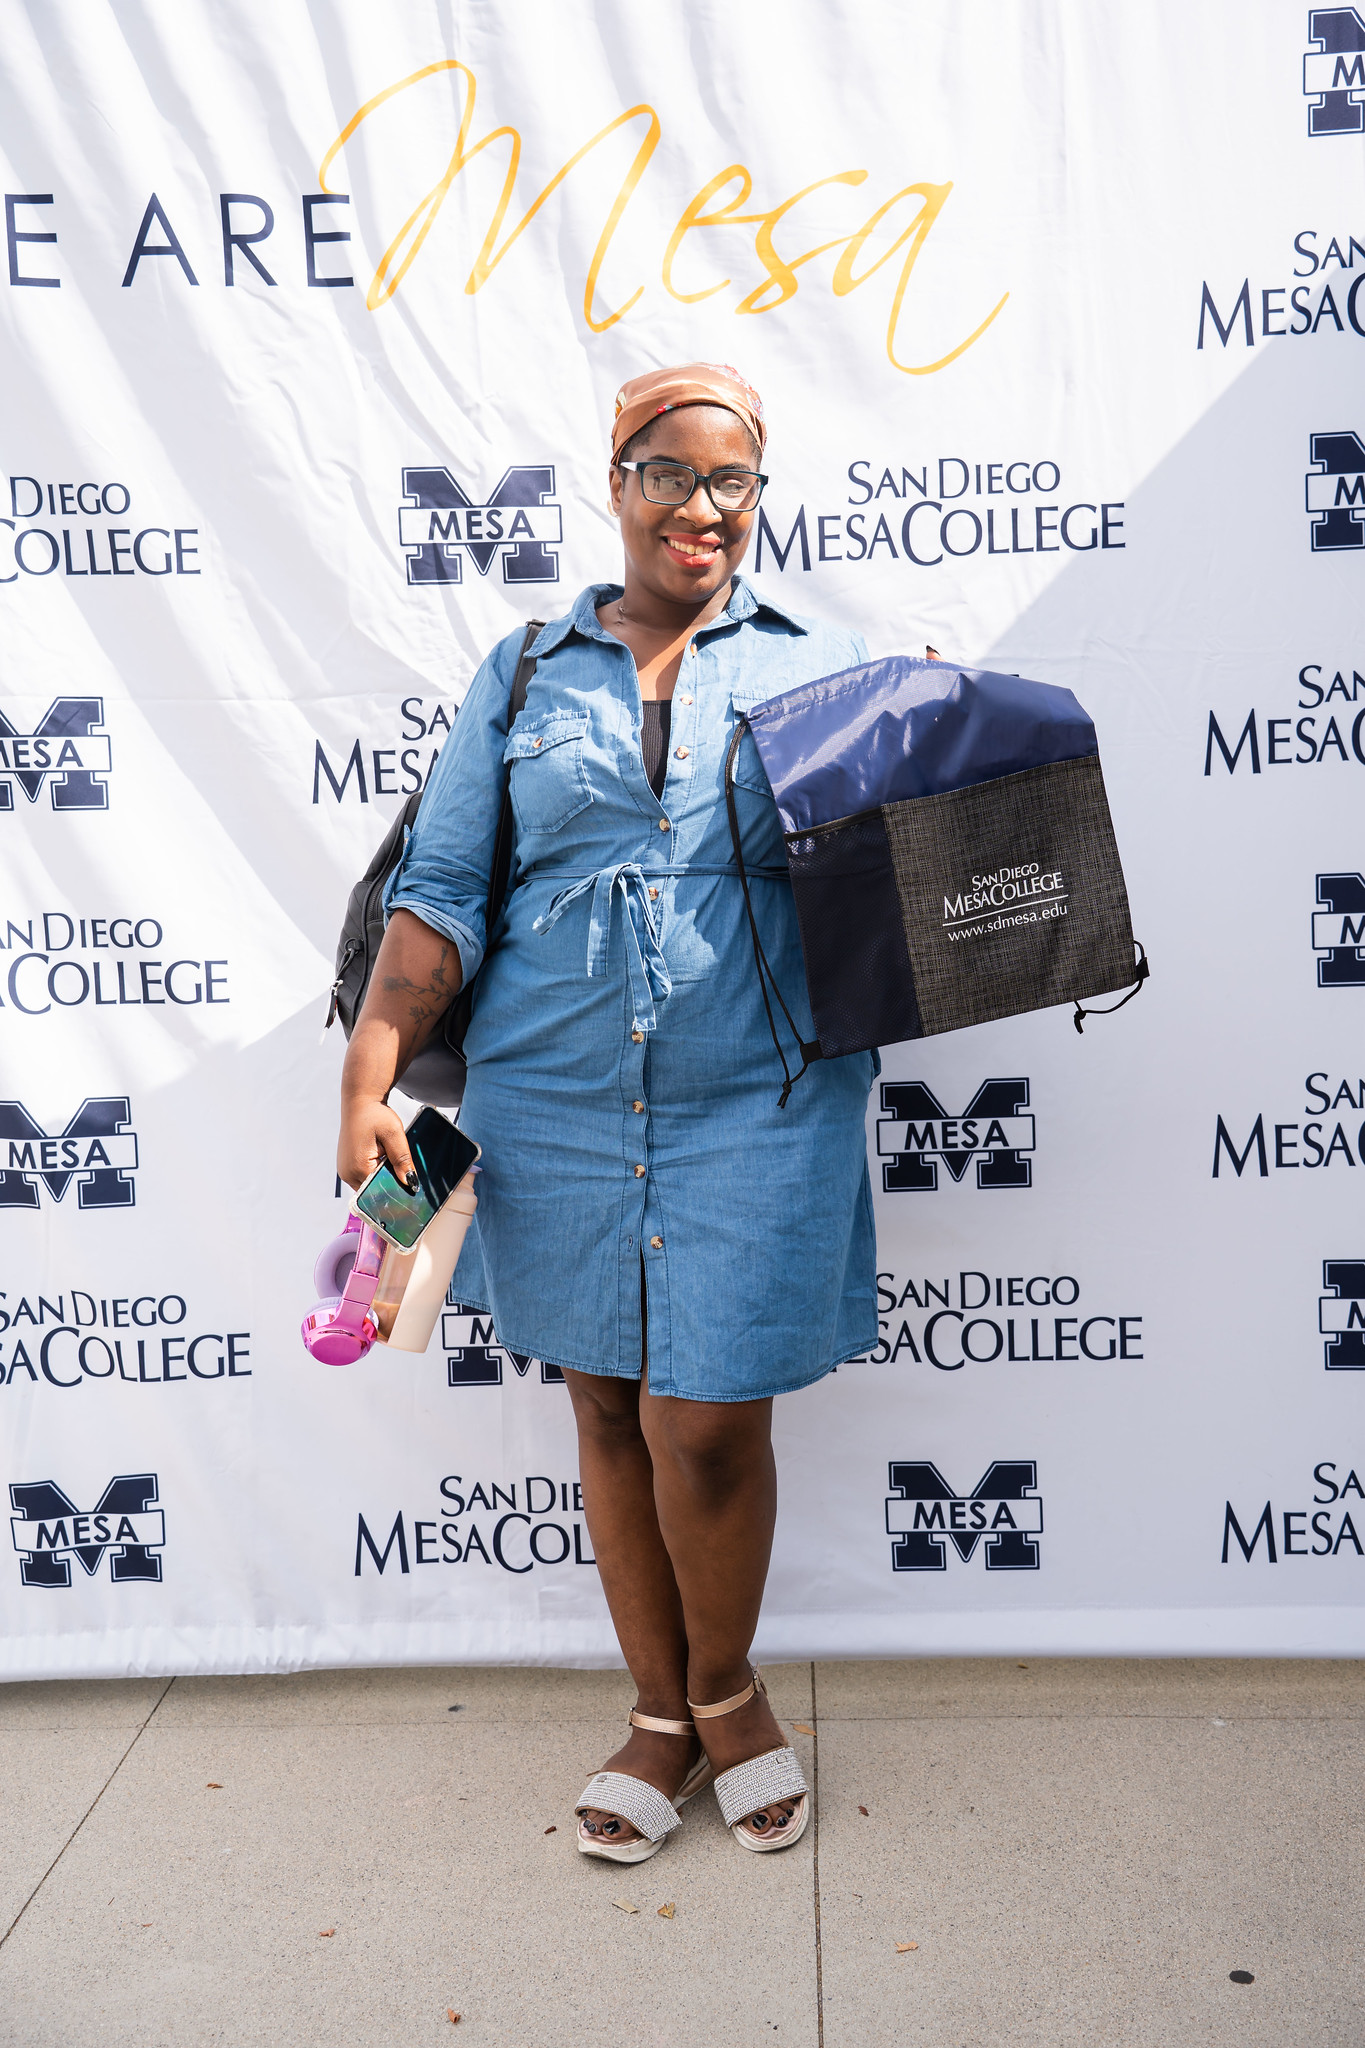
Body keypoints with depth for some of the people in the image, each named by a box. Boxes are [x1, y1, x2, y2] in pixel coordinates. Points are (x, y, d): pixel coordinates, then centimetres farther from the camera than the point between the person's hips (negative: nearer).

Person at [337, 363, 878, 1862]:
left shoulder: (826, 664, 10)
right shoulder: (524, 674, 11)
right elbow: (441, 892, 5)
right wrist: (370, 1081, -6)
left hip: (755, 1102, -1)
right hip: (556, 1106, 2)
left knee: (707, 1427, -2)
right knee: (607, 1410, 11)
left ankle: (727, 1688, 28)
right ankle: (661, 1714, 32)